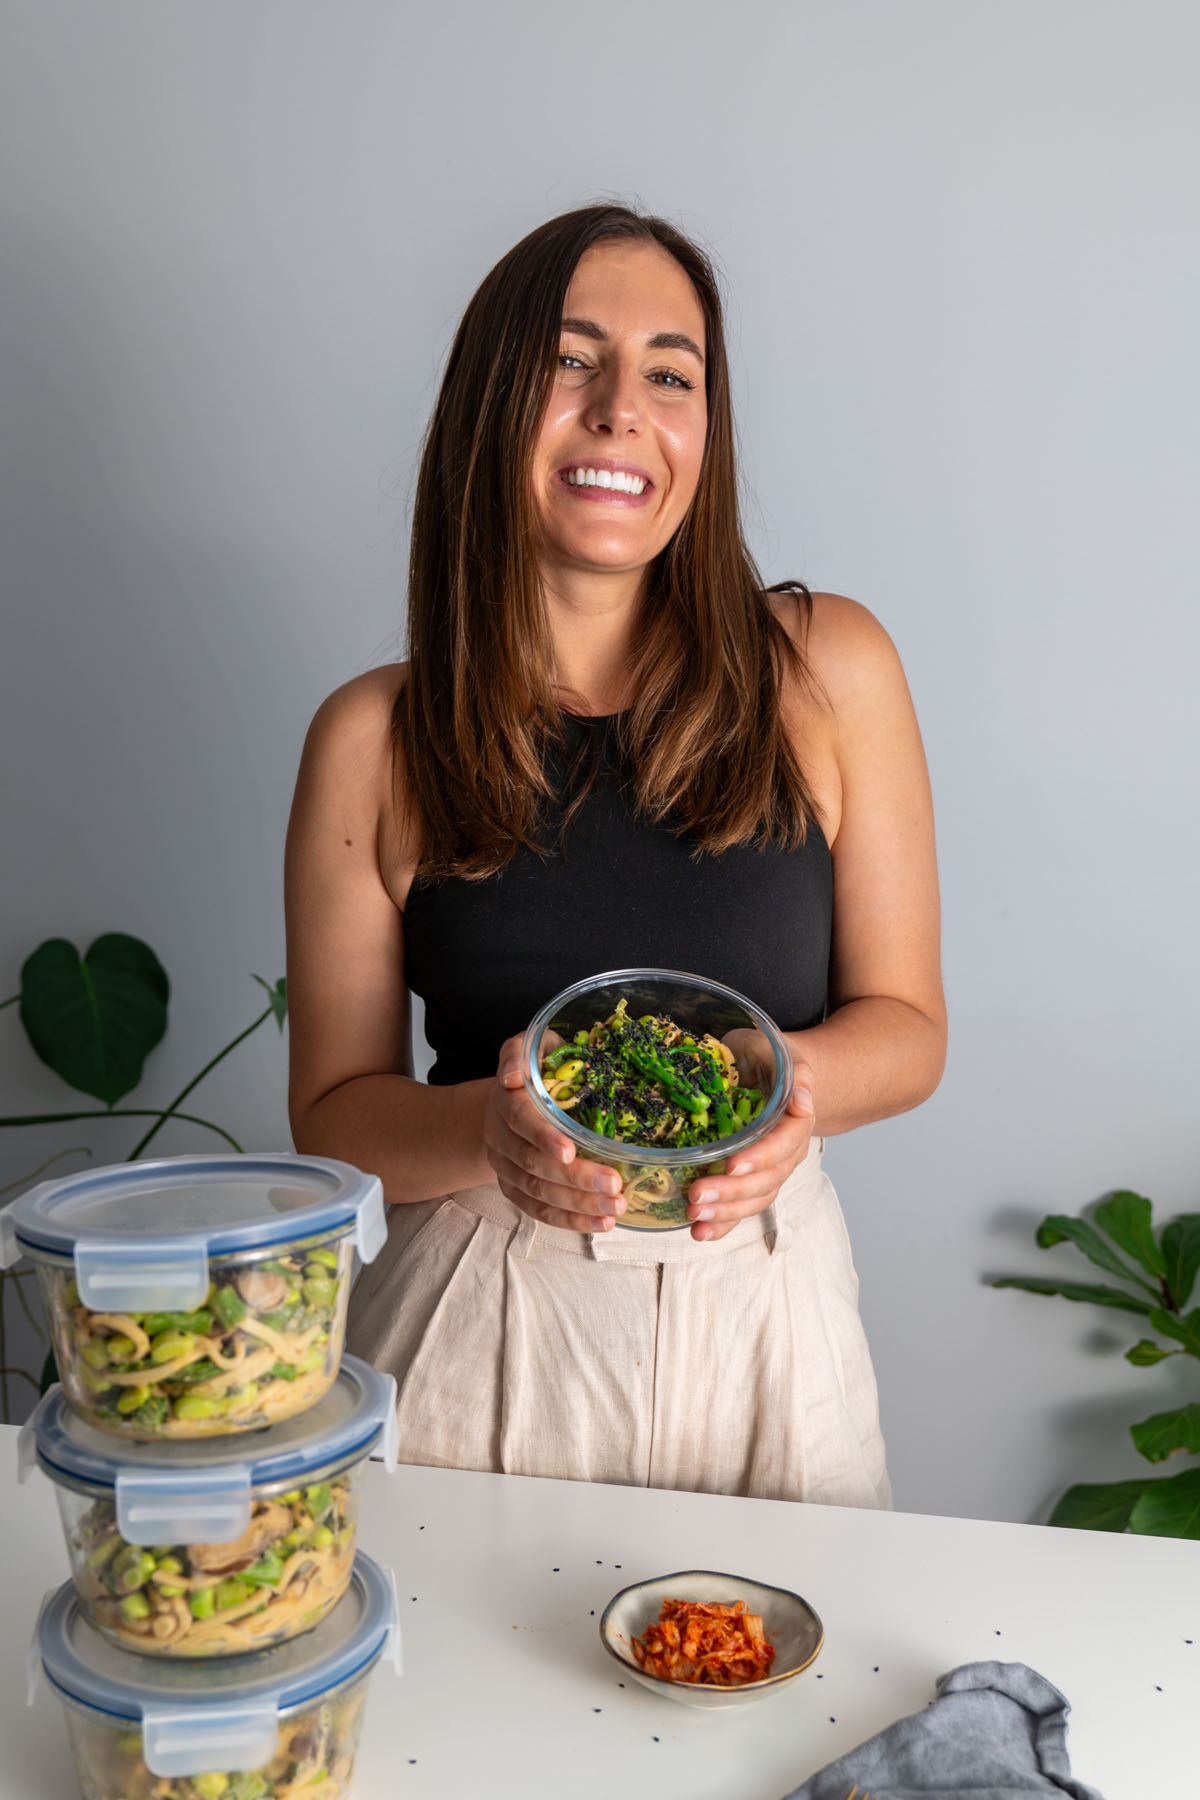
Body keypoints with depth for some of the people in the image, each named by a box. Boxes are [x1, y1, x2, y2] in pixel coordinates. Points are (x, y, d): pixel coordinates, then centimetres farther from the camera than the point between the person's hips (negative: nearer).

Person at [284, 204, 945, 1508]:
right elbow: (331, 1113, -3)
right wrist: (488, 1131, -23)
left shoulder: (830, 671, -6)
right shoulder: (373, 741, -6)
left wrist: (795, 1085, -21)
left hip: (761, 1310, 1)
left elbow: (906, 1023, 0)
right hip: (483, 1331, 0)